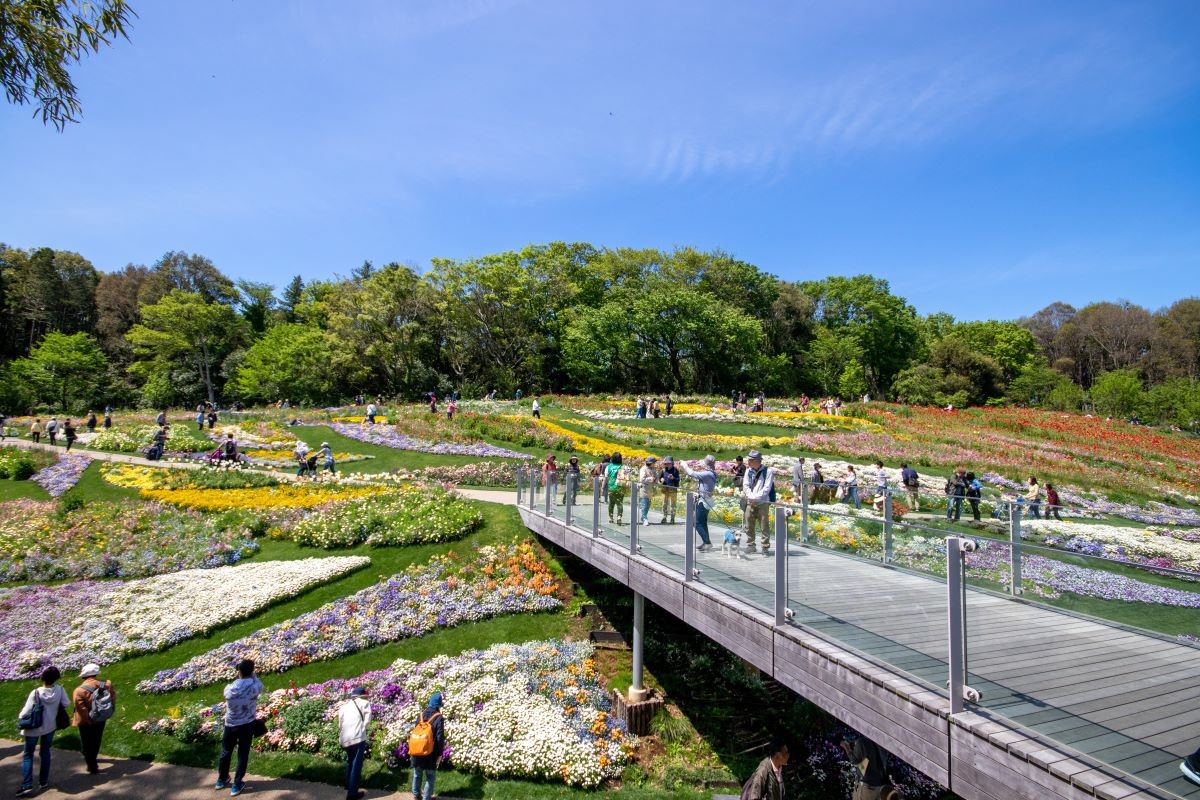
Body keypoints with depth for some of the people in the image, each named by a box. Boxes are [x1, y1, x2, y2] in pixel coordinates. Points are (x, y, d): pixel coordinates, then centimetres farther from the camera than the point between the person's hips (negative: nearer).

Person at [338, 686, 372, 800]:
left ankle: (349, 785, 42)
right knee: (356, 765, 3)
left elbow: (340, 724, 19)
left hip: (345, 739, 6)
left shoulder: (344, 706, 21)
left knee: (350, 762, 27)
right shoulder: (364, 702, 4)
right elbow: (367, 719, -2)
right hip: (357, 738, -6)